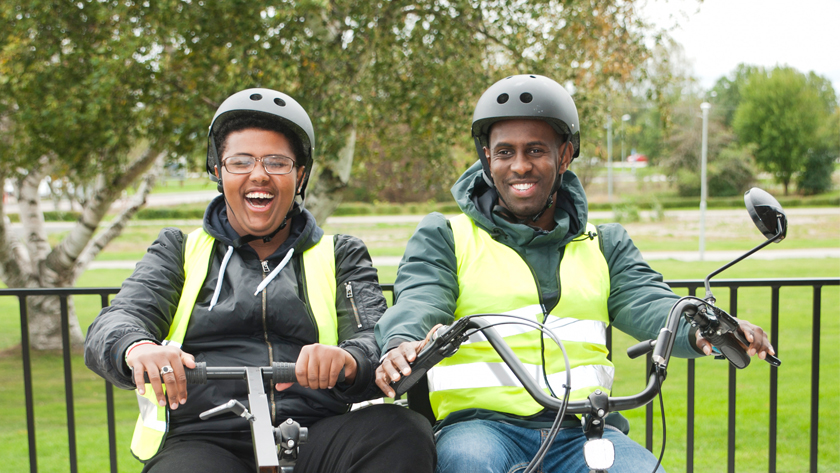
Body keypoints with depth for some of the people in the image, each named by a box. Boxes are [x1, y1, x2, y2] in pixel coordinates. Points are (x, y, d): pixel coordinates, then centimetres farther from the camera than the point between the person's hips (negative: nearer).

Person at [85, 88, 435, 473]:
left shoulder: (338, 255, 19)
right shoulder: (180, 250, 20)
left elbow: (378, 337, 2)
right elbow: (110, 327, 4)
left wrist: (348, 359, -24)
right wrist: (138, 348, -23)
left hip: (316, 438, 1)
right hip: (201, 439, -1)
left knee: (405, 431, -29)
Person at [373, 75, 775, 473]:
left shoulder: (605, 245, 18)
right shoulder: (444, 237, 11)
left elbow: (648, 304, 2)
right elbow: (419, 300, -6)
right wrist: (402, 344, -30)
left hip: (585, 430, 2)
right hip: (481, 423, -2)